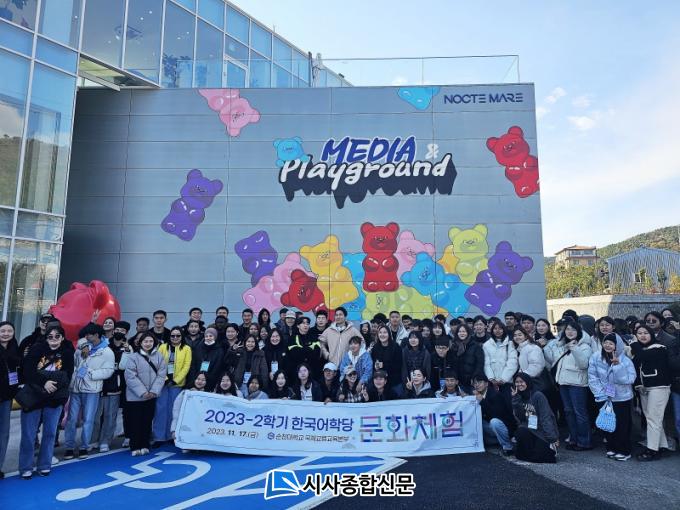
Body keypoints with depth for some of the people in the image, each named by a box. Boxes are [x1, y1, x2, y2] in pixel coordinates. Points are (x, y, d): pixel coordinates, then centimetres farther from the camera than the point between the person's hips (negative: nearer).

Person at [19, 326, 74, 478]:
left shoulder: (67, 353, -2)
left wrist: (54, 384, -18)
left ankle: (44, 465, 20)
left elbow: (67, 375, -3)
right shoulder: (37, 348, -5)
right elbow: (27, 370, -13)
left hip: (54, 398, 1)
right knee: (28, 433, 2)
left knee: (50, 433, 7)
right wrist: (43, 383, -22)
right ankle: (26, 468, 15)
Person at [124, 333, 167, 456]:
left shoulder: (159, 356, 1)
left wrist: (154, 391, -13)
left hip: (151, 395, 2)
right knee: (136, 421, 4)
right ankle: (135, 447, 14)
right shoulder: (134, 357, -7)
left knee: (147, 421, 10)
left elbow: (161, 375, -2)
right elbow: (130, 377, -12)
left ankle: (145, 445, 21)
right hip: (136, 396, -2)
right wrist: (142, 392, -16)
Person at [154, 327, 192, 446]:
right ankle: (159, 437, 9)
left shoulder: (186, 349, 2)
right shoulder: (163, 347, 6)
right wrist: (163, 379, -10)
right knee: (160, 409, 1)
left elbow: (186, 366, -4)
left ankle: (172, 435, 18)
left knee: (173, 409, 6)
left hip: (177, 383, -1)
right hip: (163, 382, 1)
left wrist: (176, 380, -10)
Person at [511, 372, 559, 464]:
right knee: (521, 431, -30)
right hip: (528, 430, 5)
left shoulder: (538, 396, -10)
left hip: (543, 431, -4)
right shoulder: (518, 397, 7)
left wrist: (553, 438, -18)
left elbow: (546, 418, -13)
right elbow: (518, 418, -5)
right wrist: (515, 399, -12)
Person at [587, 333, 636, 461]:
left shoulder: (624, 359, -11)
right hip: (604, 398, 2)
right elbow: (592, 378, -5)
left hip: (622, 398, -2)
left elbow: (629, 379, -20)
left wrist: (617, 365, -28)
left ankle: (624, 451, 21)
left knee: (622, 425, 6)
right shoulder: (595, 357, -8)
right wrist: (601, 394, -11)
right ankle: (611, 448, 30)